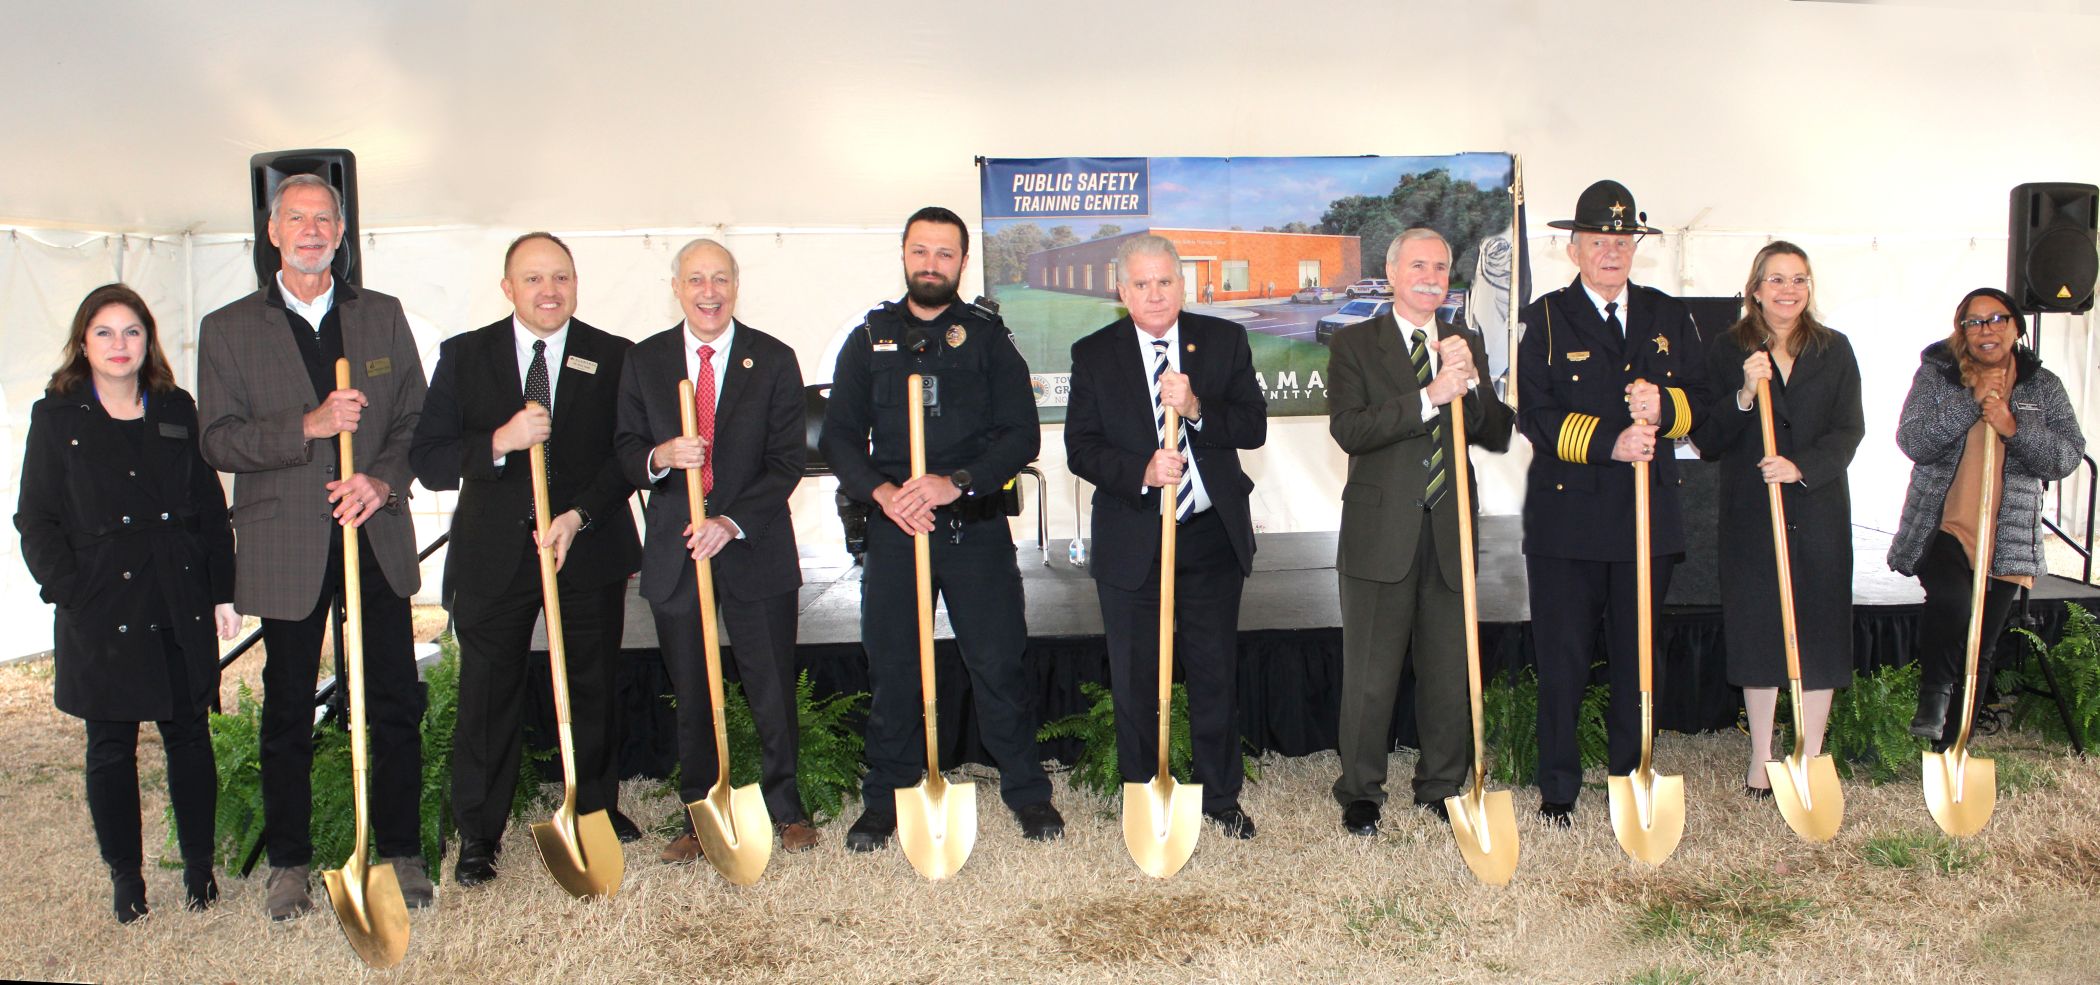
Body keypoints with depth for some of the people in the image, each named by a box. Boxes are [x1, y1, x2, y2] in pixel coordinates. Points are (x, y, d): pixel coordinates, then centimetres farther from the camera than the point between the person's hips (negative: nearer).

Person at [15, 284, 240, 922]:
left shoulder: (178, 411, 8)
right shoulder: (56, 417, 3)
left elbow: (210, 507, 10)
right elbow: (35, 521, 2)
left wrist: (221, 593, 5)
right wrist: (68, 591, -10)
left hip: (180, 605, 2)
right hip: (101, 611, -1)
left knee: (189, 734, 6)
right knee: (111, 747, 6)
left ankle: (199, 869, 18)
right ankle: (125, 879, 18)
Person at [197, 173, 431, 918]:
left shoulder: (383, 316, 10)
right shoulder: (228, 329, 4)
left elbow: (416, 420, 8)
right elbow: (218, 440, -4)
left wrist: (383, 479, -11)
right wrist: (310, 426, -18)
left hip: (375, 536, 1)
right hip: (284, 544, -1)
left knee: (395, 702, 3)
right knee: (288, 709, 8)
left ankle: (402, 851, 16)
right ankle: (288, 862, 21)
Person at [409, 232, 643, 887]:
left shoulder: (615, 358, 1)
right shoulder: (464, 356, 2)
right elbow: (427, 461, -5)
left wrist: (580, 515, -17)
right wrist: (499, 441, -22)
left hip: (590, 548, 1)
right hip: (493, 555, 0)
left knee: (594, 686, 12)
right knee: (488, 694, 4)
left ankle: (597, 806, 32)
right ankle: (477, 834, 18)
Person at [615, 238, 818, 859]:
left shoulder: (773, 360, 0)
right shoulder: (645, 361, 6)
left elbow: (787, 458, -5)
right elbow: (625, 453, 6)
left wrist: (733, 521, -17)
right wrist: (660, 457, -18)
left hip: (755, 548, -2)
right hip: (674, 552, 2)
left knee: (772, 689, 4)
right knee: (691, 696, 9)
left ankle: (785, 809, 22)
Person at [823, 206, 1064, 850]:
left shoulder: (988, 338, 6)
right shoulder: (869, 338, 10)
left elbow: (1022, 435, -2)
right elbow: (839, 436, 6)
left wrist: (957, 482, -16)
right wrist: (882, 492, -12)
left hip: (976, 526, -1)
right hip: (893, 526, 2)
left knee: (998, 663, 0)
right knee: (891, 668, 6)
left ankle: (1027, 793, 14)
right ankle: (886, 799, 19)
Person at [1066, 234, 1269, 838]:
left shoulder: (1224, 341, 2)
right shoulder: (1094, 354, 0)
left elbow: (1253, 427, -6)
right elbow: (1080, 447, -5)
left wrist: (1197, 408, -23)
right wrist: (1141, 471, -21)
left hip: (1213, 538, 1)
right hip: (1131, 545, -1)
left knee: (1216, 675, 12)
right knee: (1135, 682, 9)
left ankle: (1221, 797, 28)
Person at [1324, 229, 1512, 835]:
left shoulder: (1468, 345, 13)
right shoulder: (1354, 345, 1)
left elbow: (1499, 435, 4)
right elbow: (1348, 429, -15)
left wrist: (1467, 383, -14)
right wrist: (1430, 396, -22)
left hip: (1451, 532, 4)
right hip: (1381, 533, -3)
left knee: (1451, 672, 10)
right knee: (1370, 675, 3)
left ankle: (1442, 787, 26)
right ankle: (1360, 794, 17)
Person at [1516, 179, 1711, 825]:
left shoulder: (1668, 316, 12)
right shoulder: (1546, 319, 0)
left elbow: (1700, 399, 9)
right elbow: (1536, 415, -9)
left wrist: (1664, 407, -13)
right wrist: (1610, 442, -19)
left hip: (1650, 512, 3)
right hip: (1567, 512, -3)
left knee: (1639, 656, 11)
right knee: (1562, 660, 2)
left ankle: (1634, 779, 24)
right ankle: (1557, 789, 13)